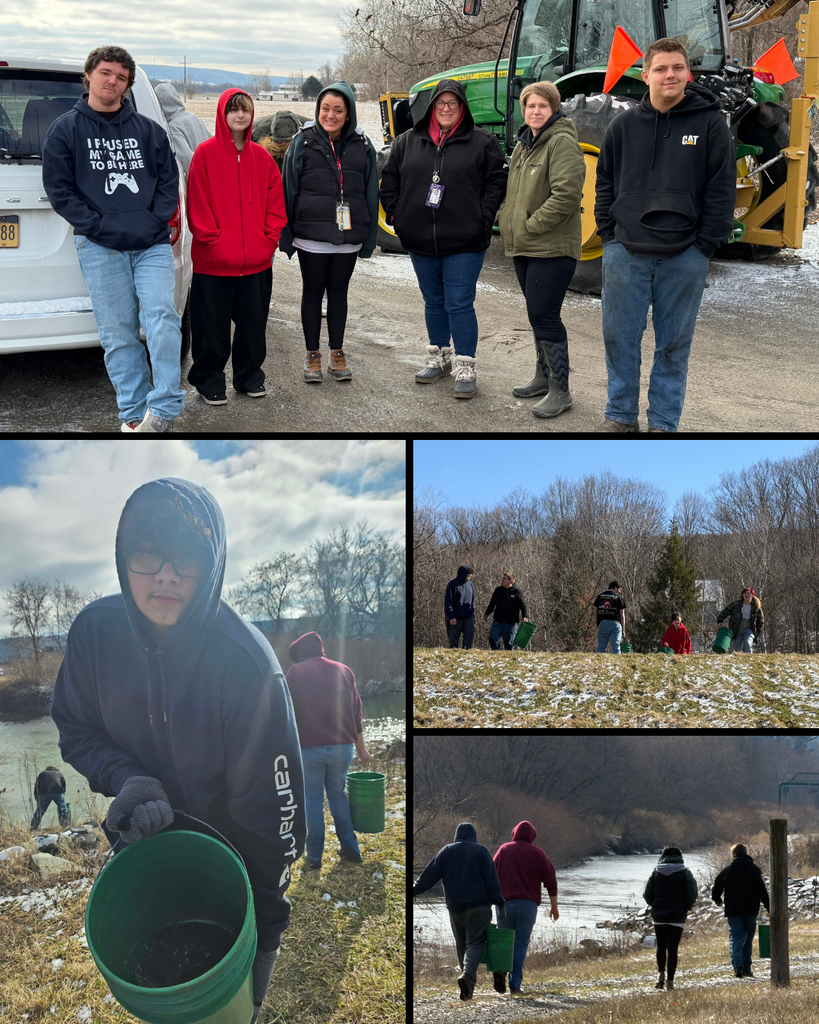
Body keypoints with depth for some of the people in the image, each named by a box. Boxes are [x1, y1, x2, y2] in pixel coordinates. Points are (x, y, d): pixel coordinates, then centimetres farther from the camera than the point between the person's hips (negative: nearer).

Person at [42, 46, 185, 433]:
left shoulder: (148, 130, 14)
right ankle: (133, 412, 5)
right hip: (100, 247, -1)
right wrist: (98, 226, -8)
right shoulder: (65, 130, 8)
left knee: (162, 317, -15)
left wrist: (157, 220, -4)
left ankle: (163, 408, -14)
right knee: (118, 332, -1)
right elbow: (58, 188, 2)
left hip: (152, 244, 1)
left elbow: (169, 180, 13)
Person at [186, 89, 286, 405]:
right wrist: (213, 240, -13)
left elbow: (275, 202, 10)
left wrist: (269, 239, -2)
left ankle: (250, 376, 26)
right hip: (214, 261, -4)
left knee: (253, 321, 12)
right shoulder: (206, 153, -3)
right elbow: (198, 205, -6)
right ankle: (208, 379, 17)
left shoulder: (261, 157, 9)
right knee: (212, 324, 4)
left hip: (257, 260, 4)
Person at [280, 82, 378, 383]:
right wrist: (286, 236, -4)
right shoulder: (303, 143, -1)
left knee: (339, 292, 11)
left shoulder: (361, 146, 4)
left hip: (348, 238, 2)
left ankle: (337, 353, 21)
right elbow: (288, 190, -1)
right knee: (312, 293, 7)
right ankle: (312, 355, 17)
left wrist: (368, 238, 5)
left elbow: (371, 192, 8)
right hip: (311, 236, -2)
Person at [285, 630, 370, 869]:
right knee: (338, 795, 17)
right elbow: (356, 710, 10)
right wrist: (361, 747, 17)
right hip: (341, 746, 3)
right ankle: (350, 849, 16)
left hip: (309, 748, -3)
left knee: (313, 800, 6)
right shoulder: (342, 670, 9)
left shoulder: (295, 672, -1)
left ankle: (314, 856, 7)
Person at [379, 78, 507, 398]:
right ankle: (439, 357, 30)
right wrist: (395, 213, 6)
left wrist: (481, 219, -9)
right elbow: (389, 177, 16)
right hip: (420, 241, 4)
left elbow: (496, 182, -2)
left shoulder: (481, 142, -1)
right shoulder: (409, 141, 8)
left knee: (459, 305, -6)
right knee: (433, 302, 16)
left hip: (463, 242, -4)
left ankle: (465, 368, -1)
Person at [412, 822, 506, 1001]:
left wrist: (414, 890, 10)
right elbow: (492, 880, -2)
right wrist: (500, 903, -2)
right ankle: (467, 974, -33)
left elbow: (430, 874, 4)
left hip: (455, 907, 2)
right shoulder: (481, 851, 3)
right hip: (479, 906, -2)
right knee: (475, 943, -8)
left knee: (462, 945, 12)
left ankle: (469, 986, 8)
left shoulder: (446, 851, 8)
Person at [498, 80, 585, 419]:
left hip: (552, 247, -9)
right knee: (537, 314, 17)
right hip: (524, 247, 9)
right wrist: (507, 217, 11)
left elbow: (566, 195, -22)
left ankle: (559, 390, -4)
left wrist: (531, 225, -18)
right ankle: (543, 376, 29)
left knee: (544, 315, -10)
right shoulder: (524, 144, 16)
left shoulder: (562, 143, -13)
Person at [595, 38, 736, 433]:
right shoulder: (624, 125, 6)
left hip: (683, 257, -2)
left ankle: (664, 422, 17)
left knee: (674, 344, 7)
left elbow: (722, 189, -1)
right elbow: (605, 183, 13)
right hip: (626, 252, 2)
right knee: (619, 337, 6)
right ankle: (620, 415, 20)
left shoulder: (709, 123, -1)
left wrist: (705, 244, -7)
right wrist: (608, 235, 4)